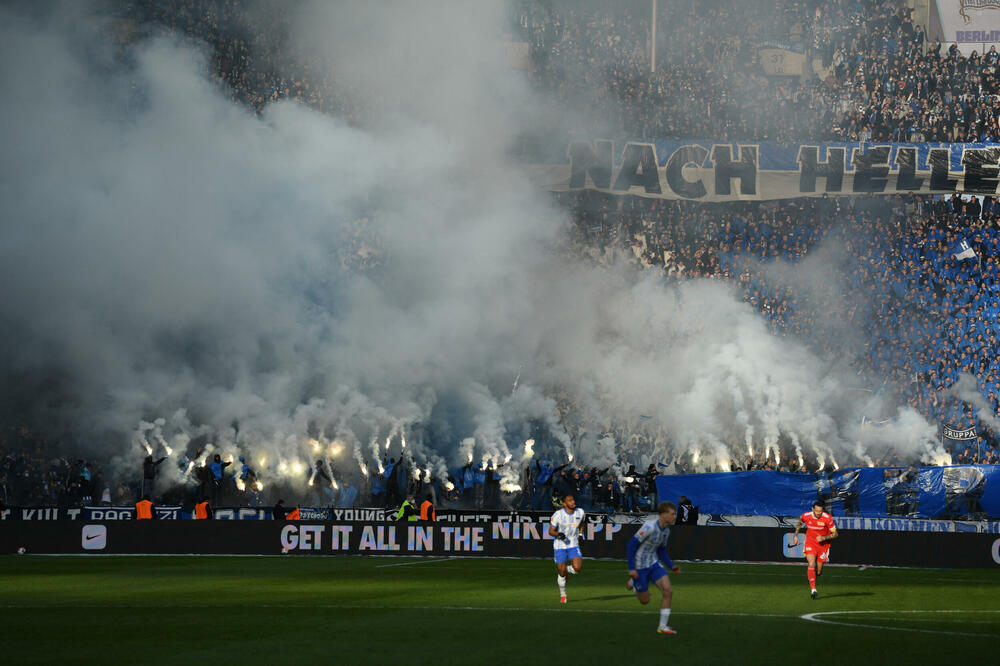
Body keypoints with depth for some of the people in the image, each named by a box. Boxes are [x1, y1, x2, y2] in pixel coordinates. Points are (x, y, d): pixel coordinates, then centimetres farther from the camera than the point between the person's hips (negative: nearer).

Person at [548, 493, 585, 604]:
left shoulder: (580, 512, -2)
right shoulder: (558, 514, -13)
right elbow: (551, 531, -8)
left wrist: (580, 535, 8)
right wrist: (558, 534, -27)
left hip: (573, 545, 2)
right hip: (560, 545, -2)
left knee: (577, 568, -19)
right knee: (561, 572, -3)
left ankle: (566, 569, 17)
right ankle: (562, 595, 21)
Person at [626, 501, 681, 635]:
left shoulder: (666, 531, 3)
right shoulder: (650, 527, -24)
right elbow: (631, 545, -21)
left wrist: (671, 566, 3)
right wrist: (631, 568, -23)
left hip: (654, 563, 7)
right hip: (639, 567, -7)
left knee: (668, 590, -12)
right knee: (644, 600, 3)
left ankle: (663, 626, -5)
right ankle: (632, 582, 35)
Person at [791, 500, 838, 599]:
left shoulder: (827, 518, -17)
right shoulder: (805, 516, -11)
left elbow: (835, 534, -10)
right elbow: (799, 523, 15)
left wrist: (824, 538, -25)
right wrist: (796, 536, 13)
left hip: (823, 545, 0)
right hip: (810, 543, 0)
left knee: (818, 572, 3)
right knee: (811, 564, -24)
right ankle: (813, 589, -26)